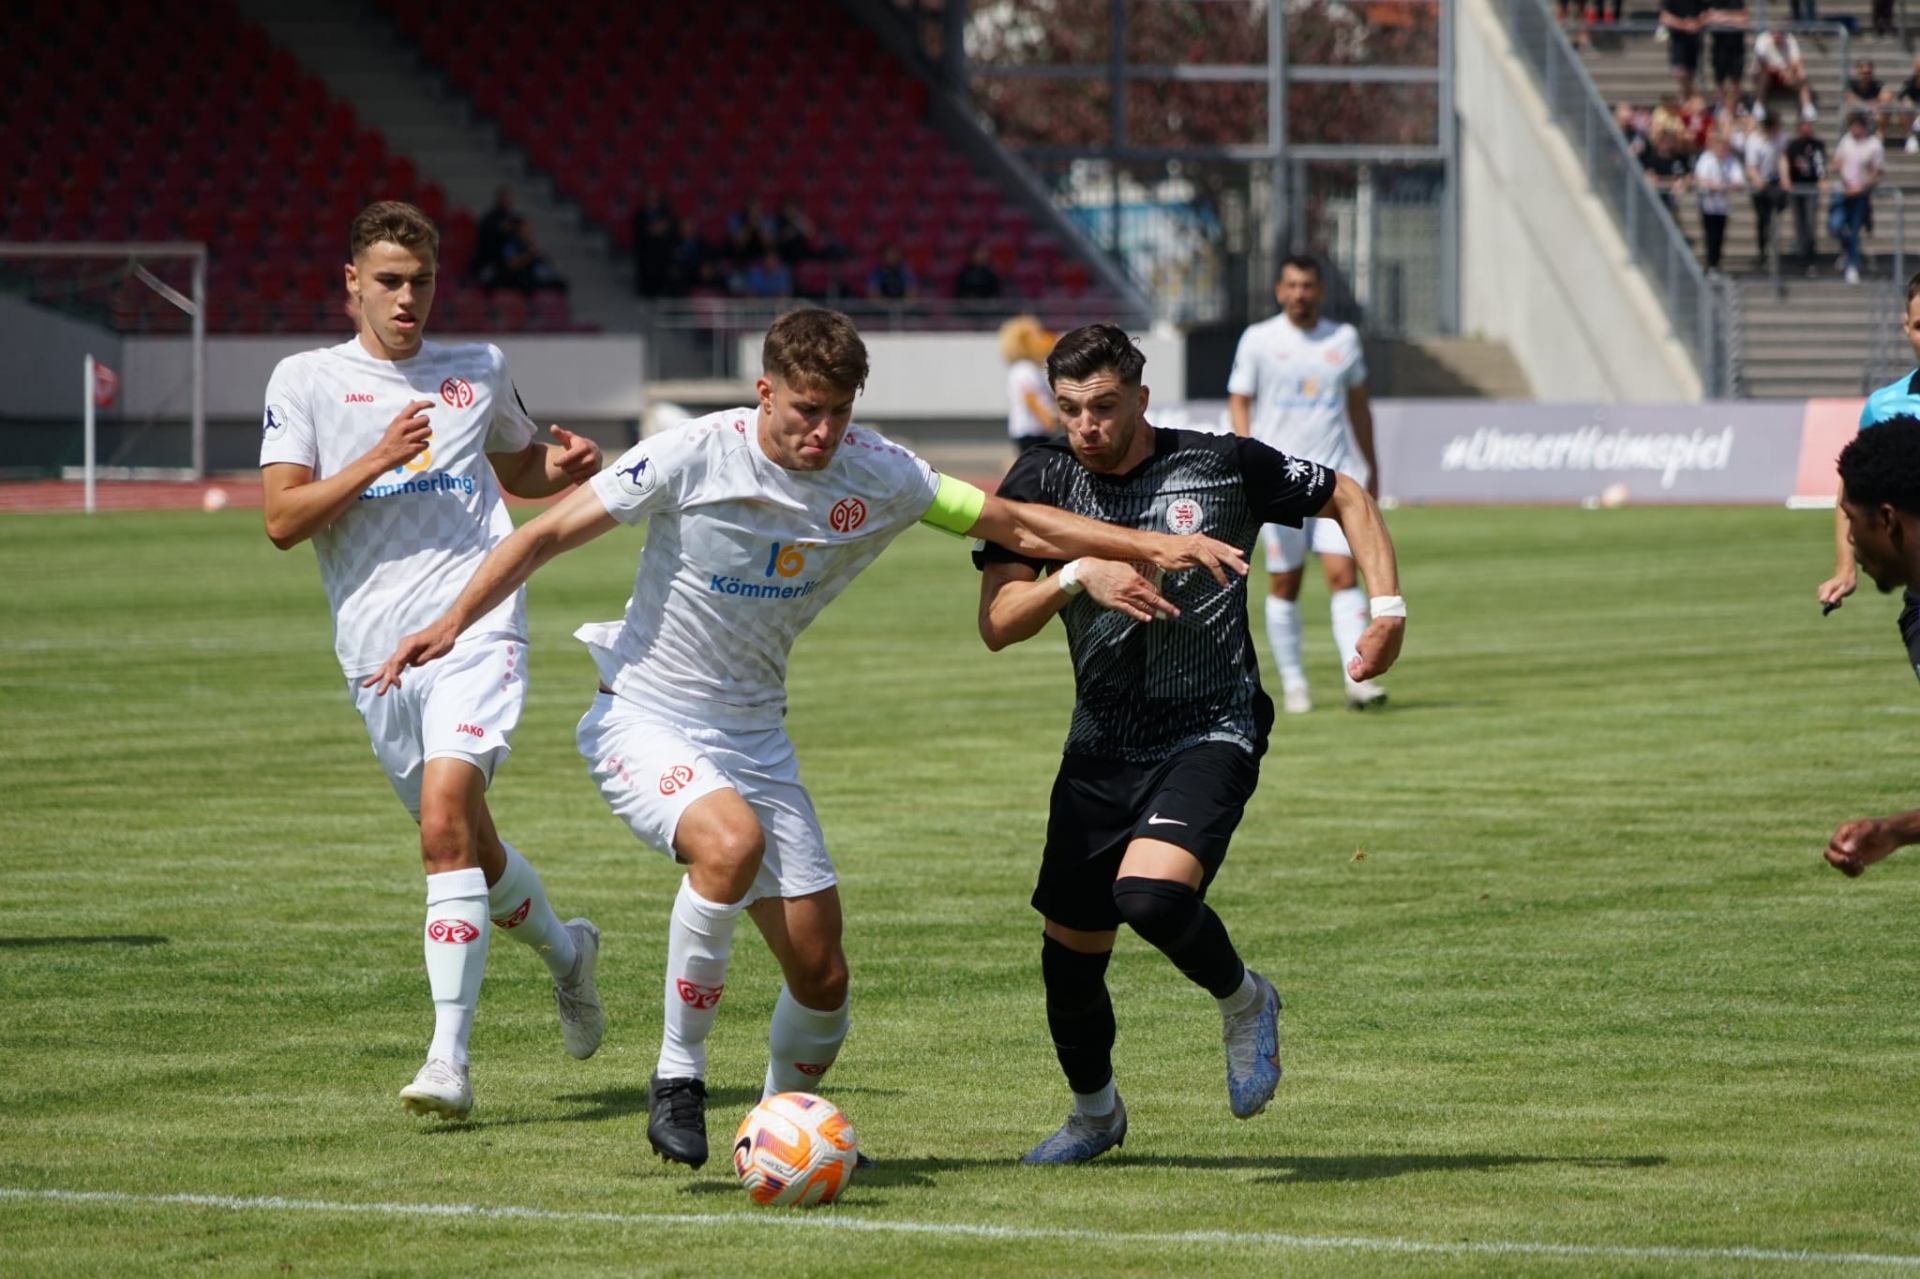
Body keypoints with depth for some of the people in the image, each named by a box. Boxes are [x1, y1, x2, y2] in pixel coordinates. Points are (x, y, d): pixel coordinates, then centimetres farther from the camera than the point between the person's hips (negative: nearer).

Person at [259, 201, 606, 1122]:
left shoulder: (478, 373, 12)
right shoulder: (306, 381, 6)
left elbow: (521, 468, 30)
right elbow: (282, 520, -3)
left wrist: (566, 467, 7)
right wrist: (377, 461, -14)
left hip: (474, 630, -2)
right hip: (375, 650, 2)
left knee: (445, 822, -21)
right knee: (464, 844, 12)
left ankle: (448, 1060, -24)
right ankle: (565, 949, 45)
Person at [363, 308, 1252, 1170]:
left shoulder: (877, 477, -6)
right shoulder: (693, 457, -17)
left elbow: (1016, 525, 2)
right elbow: (548, 534, -11)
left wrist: (1152, 546, -5)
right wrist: (453, 623, -22)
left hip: (753, 734, 5)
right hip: (644, 720, -5)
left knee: (821, 976, -1)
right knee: (733, 841, -36)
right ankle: (678, 1077, -19)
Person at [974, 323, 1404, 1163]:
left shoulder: (1219, 466, -6)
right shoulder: (1042, 482, -1)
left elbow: (1346, 499, 9)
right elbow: (996, 623, -8)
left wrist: (1388, 606, -3)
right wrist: (1077, 576, -25)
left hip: (1212, 734, -4)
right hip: (1102, 747, 4)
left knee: (1151, 893, -29)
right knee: (1069, 956, 6)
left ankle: (1244, 1001, 3)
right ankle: (1094, 1113, 35)